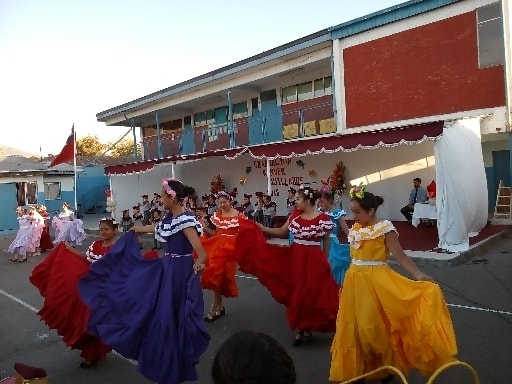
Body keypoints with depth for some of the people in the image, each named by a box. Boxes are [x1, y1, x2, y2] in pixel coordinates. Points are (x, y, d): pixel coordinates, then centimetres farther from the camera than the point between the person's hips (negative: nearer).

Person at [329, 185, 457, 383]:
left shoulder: (384, 229, -12)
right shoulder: (355, 229, 6)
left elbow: (400, 255, -15)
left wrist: (418, 275, -26)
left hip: (375, 281, -6)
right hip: (355, 282, 6)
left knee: (376, 326, 5)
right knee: (356, 327, 13)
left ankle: (386, 367, 30)